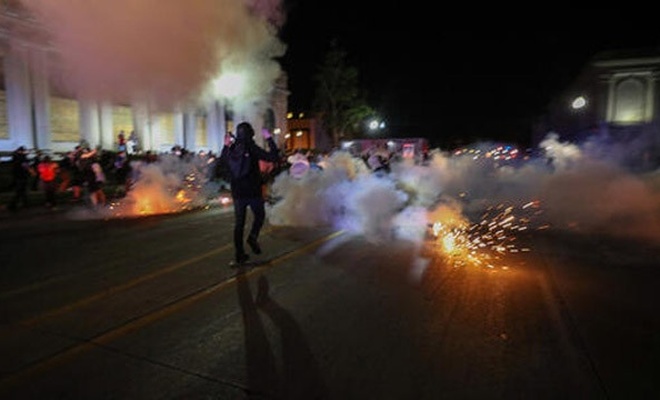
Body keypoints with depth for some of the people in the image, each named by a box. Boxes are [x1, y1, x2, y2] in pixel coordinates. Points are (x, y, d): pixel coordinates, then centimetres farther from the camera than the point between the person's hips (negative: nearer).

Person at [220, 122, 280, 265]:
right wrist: (269, 139, -9)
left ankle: (239, 254, 9)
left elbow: (222, 161, 21)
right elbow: (273, 157, -16)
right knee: (259, 215, 20)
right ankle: (253, 237, -2)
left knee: (239, 223, 10)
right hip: (254, 191, -4)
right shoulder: (252, 148, -13)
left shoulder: (230, 150, 2)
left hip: (237, 193, 4)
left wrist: (226, 146, 23)